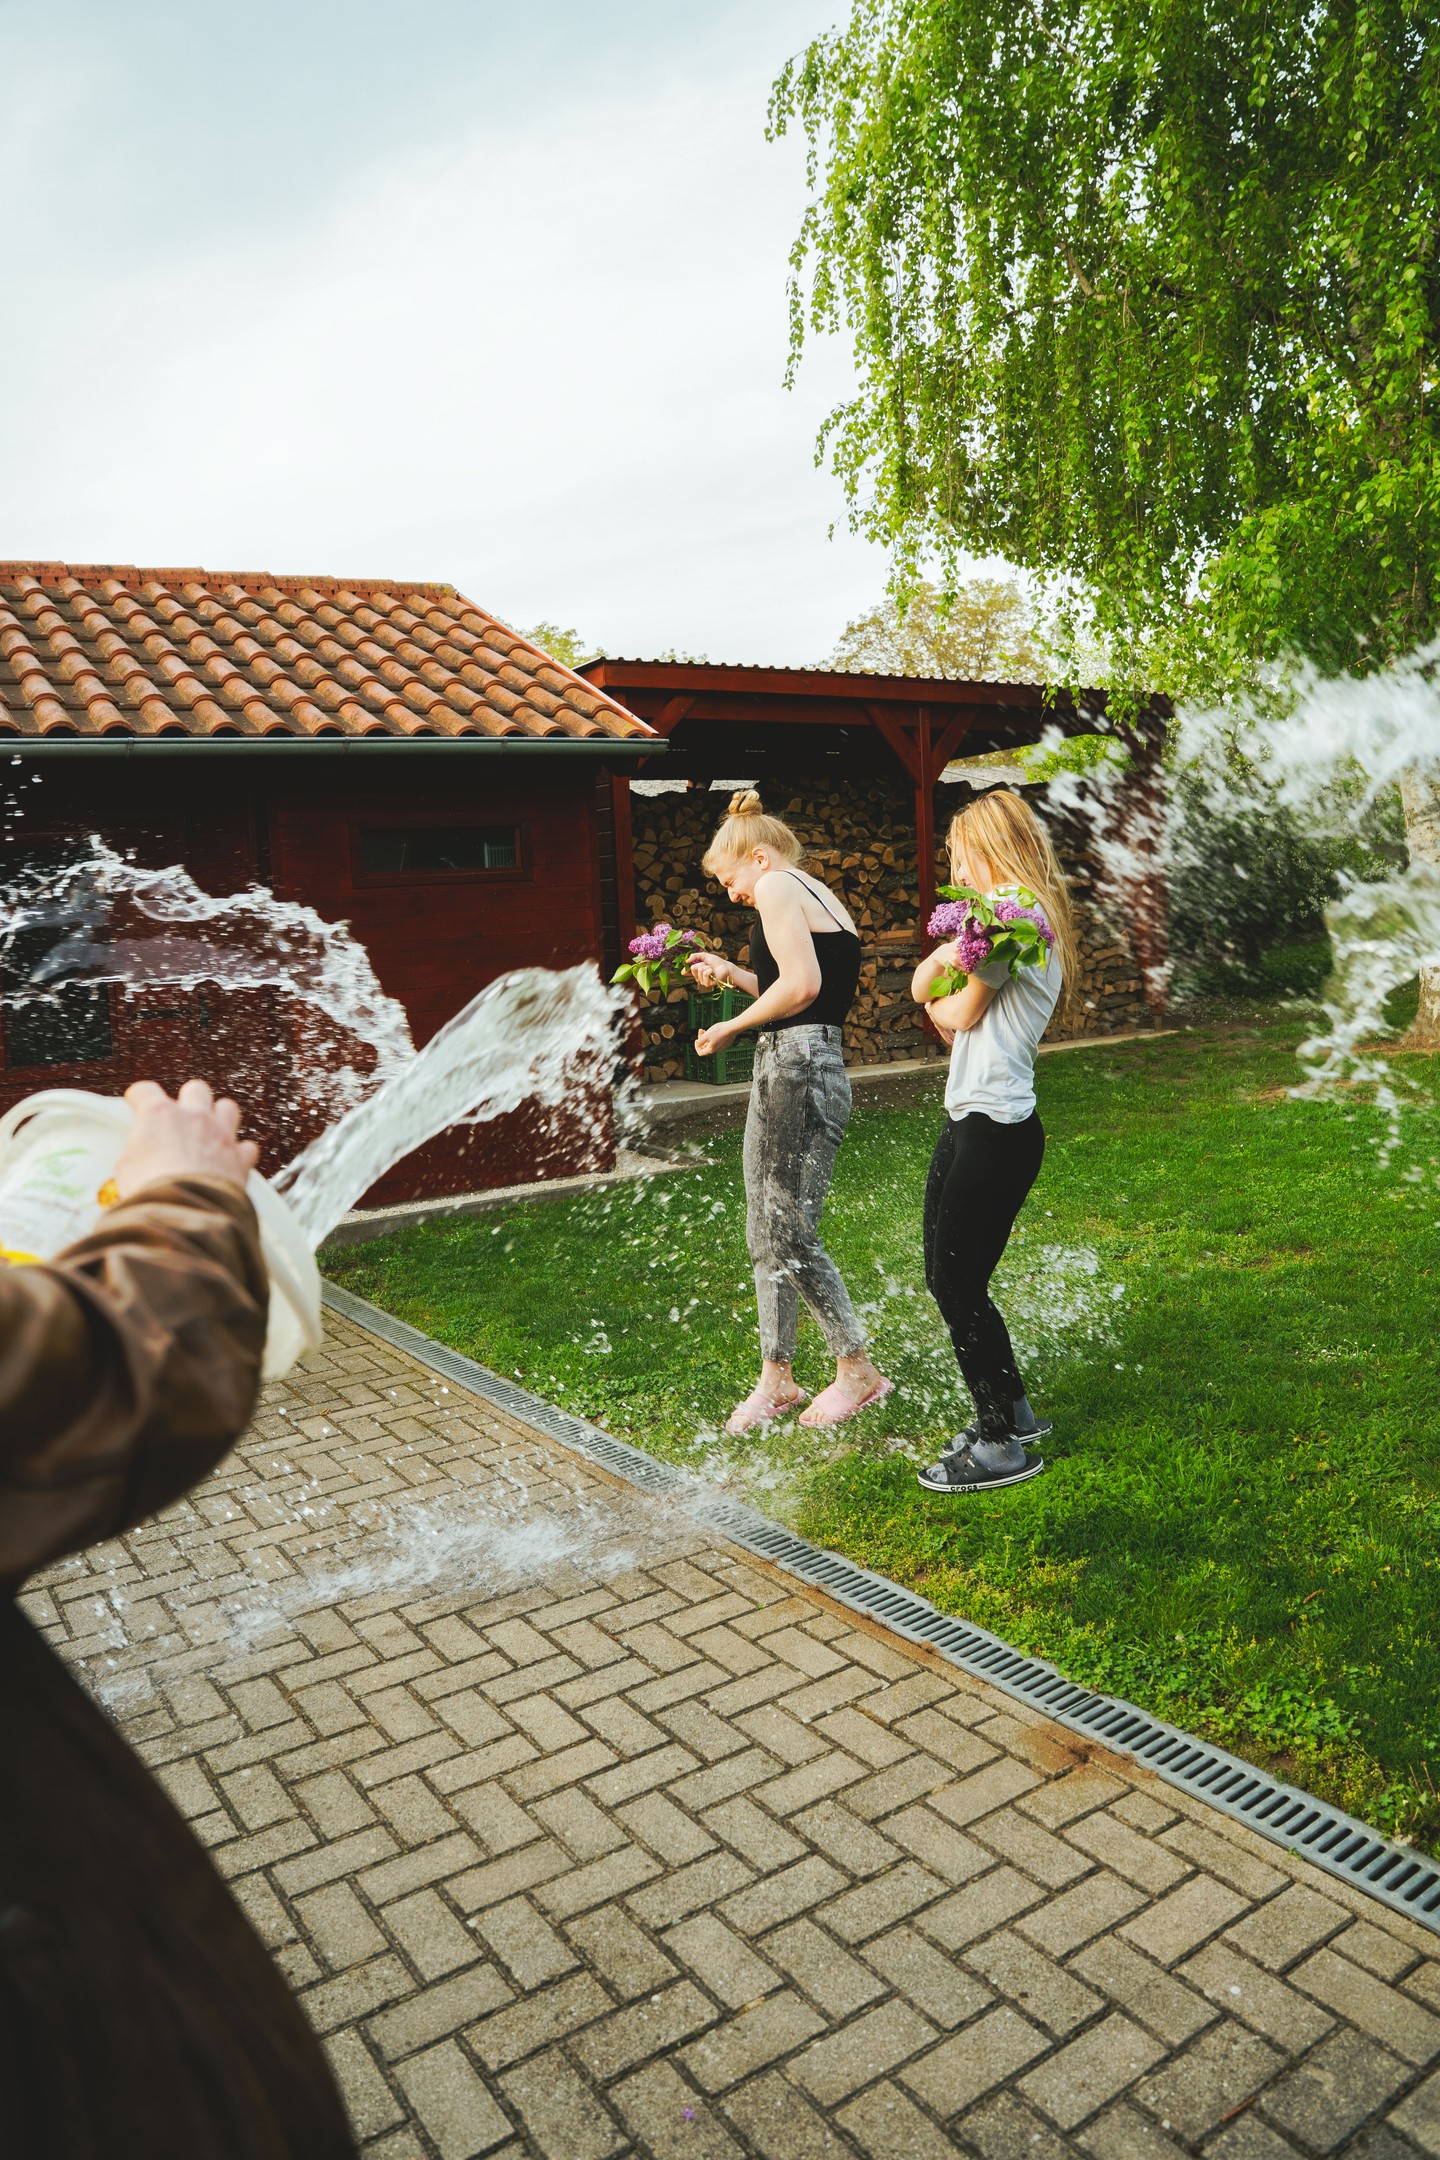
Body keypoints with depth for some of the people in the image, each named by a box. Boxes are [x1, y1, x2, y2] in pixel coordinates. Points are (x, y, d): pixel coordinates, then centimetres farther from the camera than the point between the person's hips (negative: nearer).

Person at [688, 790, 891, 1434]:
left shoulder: (777, 886, -8)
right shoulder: (821, 898, 21)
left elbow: (801, 985, -22)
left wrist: (730, 1027, -10)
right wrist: (733, 973, 18)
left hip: (794, 1069, -10)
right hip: (813, 1067, 10)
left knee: (791, 1235, -1)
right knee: (767, 1234, 14)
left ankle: (858, 1370, 13)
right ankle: (776, 1378, 23)